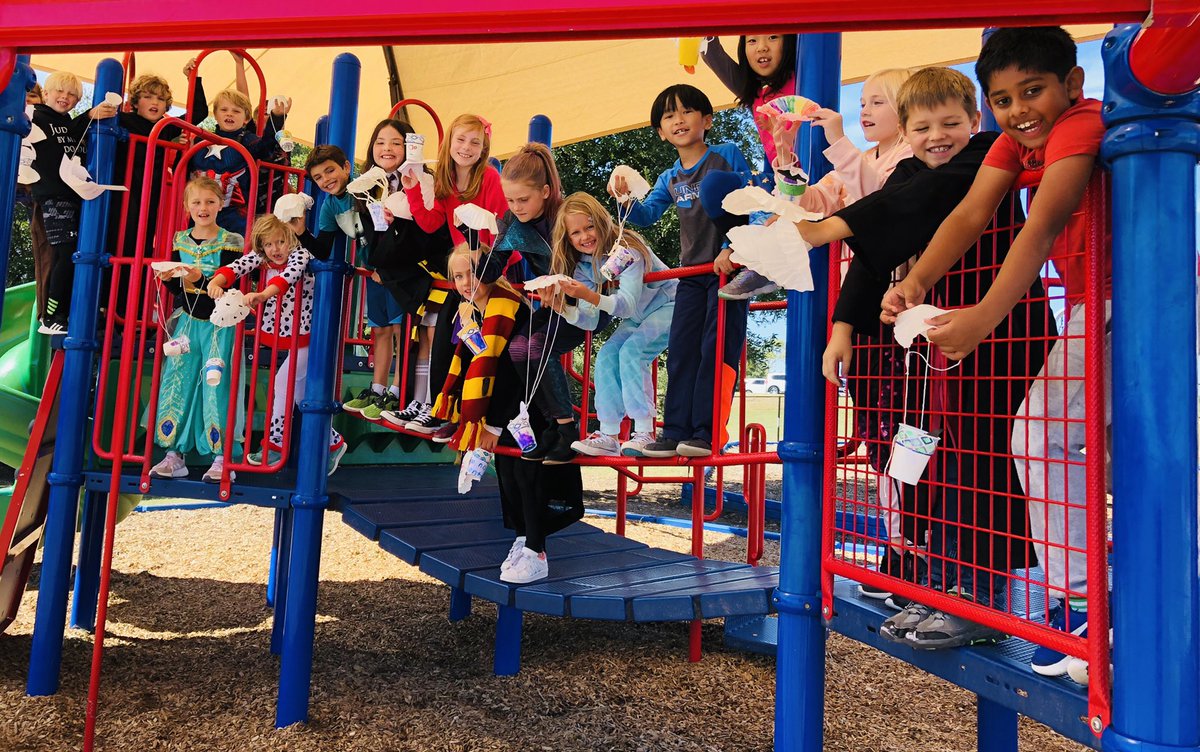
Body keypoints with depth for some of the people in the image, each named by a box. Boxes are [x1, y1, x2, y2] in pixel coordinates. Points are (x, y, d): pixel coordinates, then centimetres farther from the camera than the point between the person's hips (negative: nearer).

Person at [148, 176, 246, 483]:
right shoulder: (179, 241, 9)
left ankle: (222, 458, 0)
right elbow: (177, 290, 12)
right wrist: (168, 279, -9)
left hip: (219, 324, -5)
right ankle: (174, 455, 12)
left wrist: (201, 279, -26)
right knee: (176, 384, 3)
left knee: (216, 385, -8)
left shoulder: (231, 242, -5)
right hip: (187, 321, 5)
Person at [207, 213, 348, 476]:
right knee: (302, 395, 12)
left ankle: (276, 445, 8)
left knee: (283, 383, -9)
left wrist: (263, 295, -54)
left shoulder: (301, 254, -16)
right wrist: (216, 281, -36)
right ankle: (333, 443, 23)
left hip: (306, 336, -7)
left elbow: (290, 275, -37)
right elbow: (237, 266, -15)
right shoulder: (260, 257, 1)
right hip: (282, 336, 7)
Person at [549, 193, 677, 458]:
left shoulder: (626, 249, -25)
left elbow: (627, 305, -34)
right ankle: (609, 436, -10)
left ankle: (644, 433, -24)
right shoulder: (584, 267, -4)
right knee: (606, 356, -13)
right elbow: (590, 321, -10)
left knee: (631, 350, -27)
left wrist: (590, 296, -48)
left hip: (668, 307, -7)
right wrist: (562, 308, -27)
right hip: (636, 319, 7)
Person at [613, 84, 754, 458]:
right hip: (691, 275, 6)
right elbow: (647, 215, 10)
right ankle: (676, 433, 6)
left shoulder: (728, 156, 0)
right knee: (680, 353, 2)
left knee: (717, 350, -8)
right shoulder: (670, 179, 15)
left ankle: (706, 433, -6)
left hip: (730, 268, -6)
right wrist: (626, 199, -10)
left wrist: (732, 248, -18)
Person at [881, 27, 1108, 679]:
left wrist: (984, 317, -44)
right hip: (1091, 305, 8)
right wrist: (914, 282, -27)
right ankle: (1074, 599, 10)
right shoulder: (1014, 142, 4)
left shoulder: (1081, 125, -19)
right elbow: (969, 216, -10)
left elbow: (1044, 225, -33)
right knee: (1039, 435, 1)